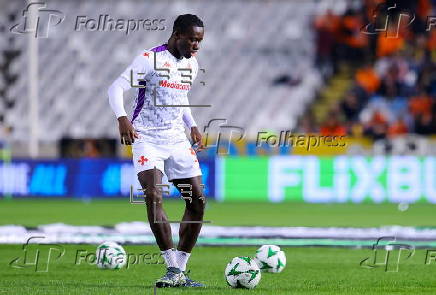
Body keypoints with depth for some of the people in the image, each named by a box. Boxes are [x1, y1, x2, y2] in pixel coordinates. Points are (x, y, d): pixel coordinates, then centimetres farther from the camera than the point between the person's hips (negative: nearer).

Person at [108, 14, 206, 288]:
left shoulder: (192, 64, 11)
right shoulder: (150, 59, -11)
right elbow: (116, 88, -15)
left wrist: (193, 126, 17)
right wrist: (122, 118, -31)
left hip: (177, 139, 7)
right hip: (147, 139, -7)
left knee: (198, 201, 2)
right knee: (154, 196, -24)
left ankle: (181, 271, 10)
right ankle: (173, 269, -24)